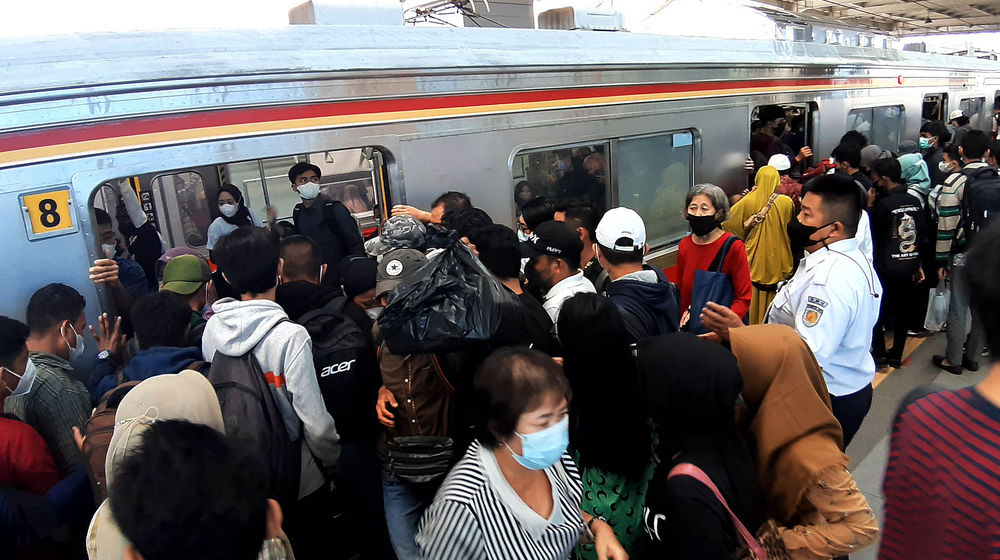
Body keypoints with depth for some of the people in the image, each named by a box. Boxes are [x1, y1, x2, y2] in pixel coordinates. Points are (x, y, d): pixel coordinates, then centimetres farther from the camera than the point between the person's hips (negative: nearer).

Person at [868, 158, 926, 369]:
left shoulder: (884, 205, -17)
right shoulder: (915, 202, 3)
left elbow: (873, 235, -7)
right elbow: (922, 234, 12)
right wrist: (917, 264, 19)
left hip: (886, 268, -6)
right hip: (909, 267, 6)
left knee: (878, 312, 8)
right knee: (902, 313, 13)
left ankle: (880, 354, 11)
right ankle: (896, 355, 22)